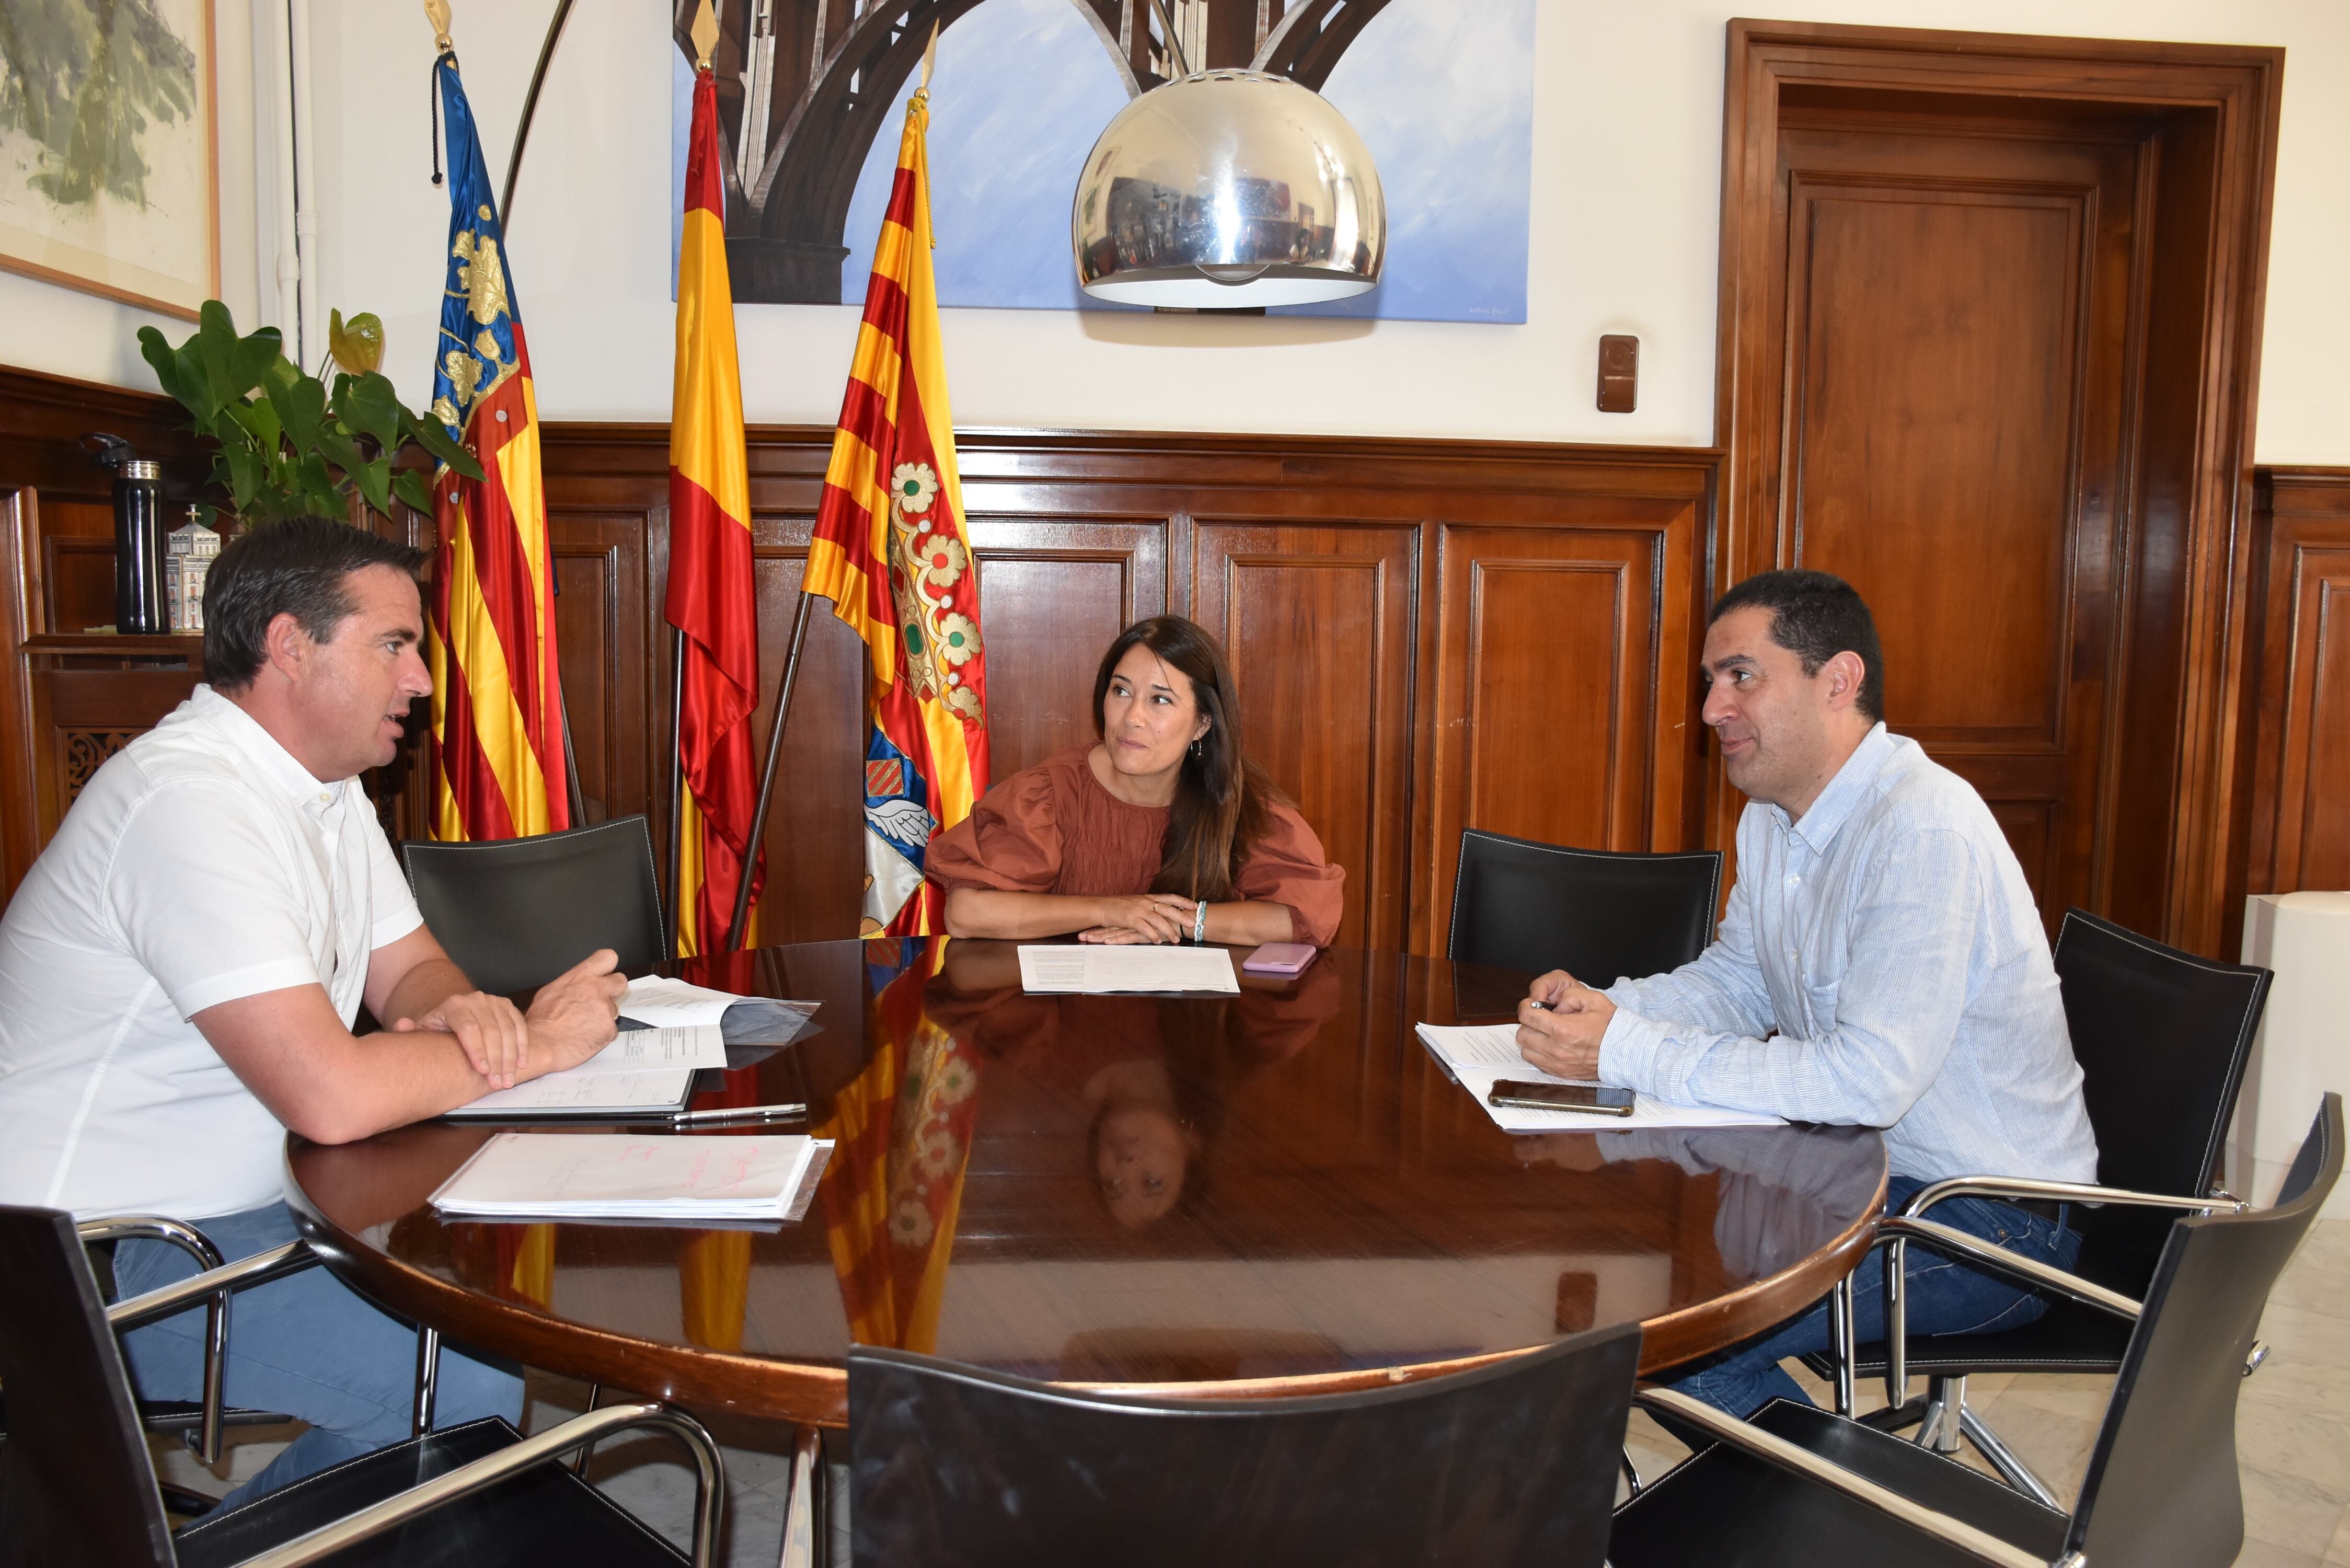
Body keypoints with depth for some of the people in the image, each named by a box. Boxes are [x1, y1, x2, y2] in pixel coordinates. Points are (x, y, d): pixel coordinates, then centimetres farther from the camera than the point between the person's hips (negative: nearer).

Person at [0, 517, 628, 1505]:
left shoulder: (325, 785, 8)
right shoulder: (190, 798, -25)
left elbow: (407, 967, 13)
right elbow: (331, 1096, -32)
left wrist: (465, 1013, -12)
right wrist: (535, 1044, -17)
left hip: (240, 1204, 10)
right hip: (103, 1262, -10)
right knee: (466, 1380, -22)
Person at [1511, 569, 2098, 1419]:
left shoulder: (1927, 831, -26)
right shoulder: (1774, 817, 5)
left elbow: (1868, 1080, -32)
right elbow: (1736, 981, 14)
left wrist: (1629, 1052, -30)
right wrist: (1600, 1005, -6)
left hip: (1993, 1219, -9)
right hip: (1863, 1165, 9)